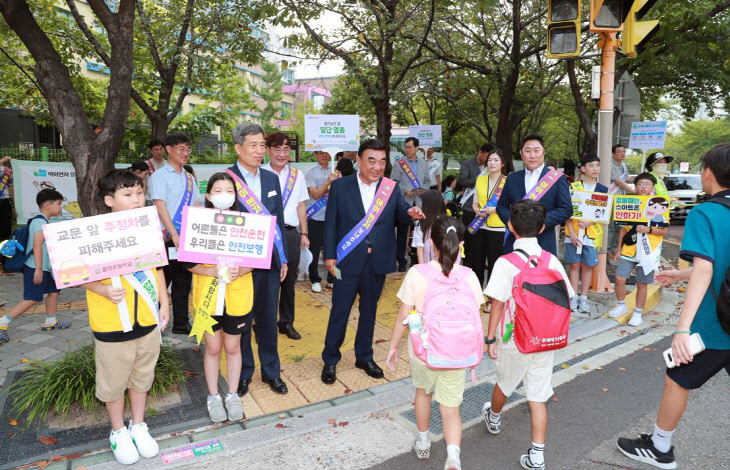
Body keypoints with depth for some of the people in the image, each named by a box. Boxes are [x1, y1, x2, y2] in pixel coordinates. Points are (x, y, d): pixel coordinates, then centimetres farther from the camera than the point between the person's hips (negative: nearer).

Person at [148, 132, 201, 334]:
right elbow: (160, 207, -14)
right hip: (167, 239, -6)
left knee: (183, 284, 13)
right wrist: (174, 235, -20)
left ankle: (181, 324, 23)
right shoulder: (159, 176, -6)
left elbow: (196, 206, 16)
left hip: (187, 239, 6)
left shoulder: (189, 178, 14)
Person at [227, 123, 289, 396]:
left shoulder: (271, 179, 7)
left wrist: (283, 258, 9)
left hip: (269, 261, 4)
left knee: (268, 319, 14)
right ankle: (243, 372, 31)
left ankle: (271, 371, 31)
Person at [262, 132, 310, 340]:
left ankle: (286, 322, 26)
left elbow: (301, 206, 13)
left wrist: (304, 233, 9)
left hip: (290, 232, 3)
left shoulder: (296, 175, 10)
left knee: (289, 280, 10)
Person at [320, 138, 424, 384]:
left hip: (378, 261, 3)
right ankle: (330, 360, 24)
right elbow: (331, 222, -2)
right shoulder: (340, 186, -4)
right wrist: (329, 255, -5)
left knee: (369, 310, 16)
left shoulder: (392, 188, 2)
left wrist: (410, 213, -28)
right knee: (340, 310, 6)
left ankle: (364, 356, 34)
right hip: (348, 260, -2)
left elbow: (399, 214, -5)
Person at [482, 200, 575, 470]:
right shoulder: (552, 261, -4)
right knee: (538, 397, 11)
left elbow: (497, 304, -16)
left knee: (504, 384, 23)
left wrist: (490, 338, -6)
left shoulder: (505, 263, -16)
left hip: (514, 340, -2)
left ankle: (493, 418, 50)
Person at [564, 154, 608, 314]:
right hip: (573, 233, -1)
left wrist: (589, 222, -17)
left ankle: (583, 298, 16)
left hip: (592, 233, 2)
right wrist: (572, 233, -11)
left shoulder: (603, 190, 6)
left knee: (588, 266, 6)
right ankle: (573, 297, 14)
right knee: (574, 264, 4)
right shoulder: (574, 187, 0)